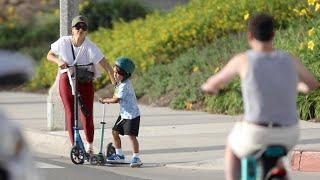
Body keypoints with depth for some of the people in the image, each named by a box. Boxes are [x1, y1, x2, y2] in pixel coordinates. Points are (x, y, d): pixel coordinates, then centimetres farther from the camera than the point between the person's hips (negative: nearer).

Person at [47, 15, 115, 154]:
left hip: (85, 81, -2)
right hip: (67, 80, 2)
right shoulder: (63, 42, -9)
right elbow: (49, 55, 8)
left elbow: (108, 67, -18)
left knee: (87, 116, -5)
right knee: (70, 115, -2)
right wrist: (59, 61, -14)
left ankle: (90, 146, 18)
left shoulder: (90, 48, -17)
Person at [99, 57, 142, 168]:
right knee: (115, 132, 12)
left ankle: (136, 158, -7)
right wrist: (109, 100, 1)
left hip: (132, 114, -10)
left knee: (132, 135, -11)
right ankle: (119, 155, 22)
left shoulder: (125, 85, -20)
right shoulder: (120, 83, 10)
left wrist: (105, 101, -5)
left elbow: (117, 99, -18)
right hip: (124, 114, 10)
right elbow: (117, 98, 18)